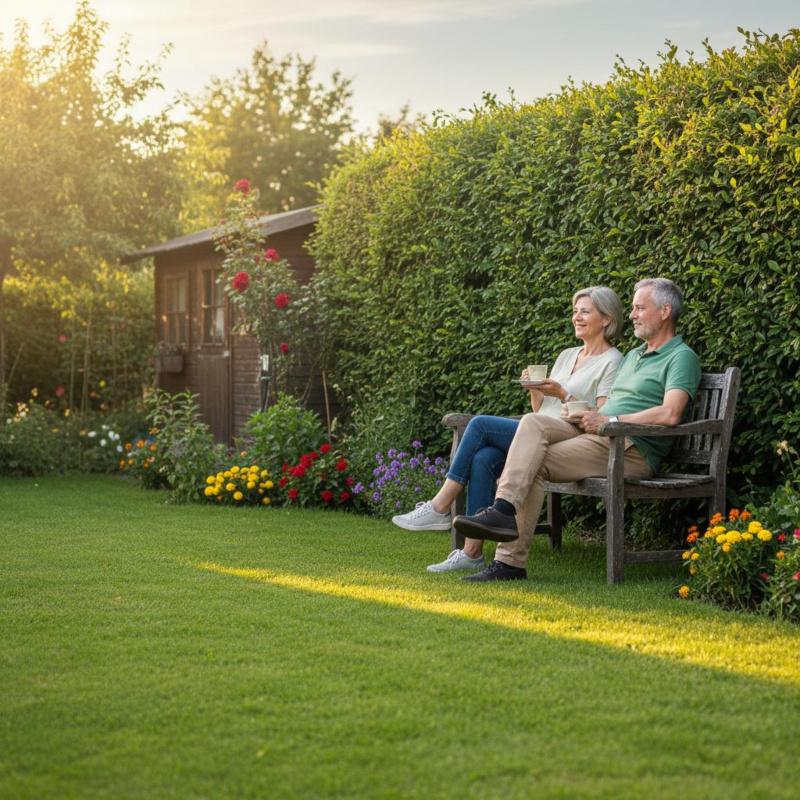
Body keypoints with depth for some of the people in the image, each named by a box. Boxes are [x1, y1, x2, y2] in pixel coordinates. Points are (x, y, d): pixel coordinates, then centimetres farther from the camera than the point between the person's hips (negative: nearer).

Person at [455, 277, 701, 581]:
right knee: (532, 422, -18)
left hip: (633, 450, -8)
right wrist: (586, 412, 8)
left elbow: (670, 414, -20)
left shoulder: (682, 357, -3)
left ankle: (511, 560, -24)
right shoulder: (633, 355, 28)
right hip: (597, 438, 8)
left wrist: (610, 420, -18)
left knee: (534, 464, -21)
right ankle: (503, 508, -29)